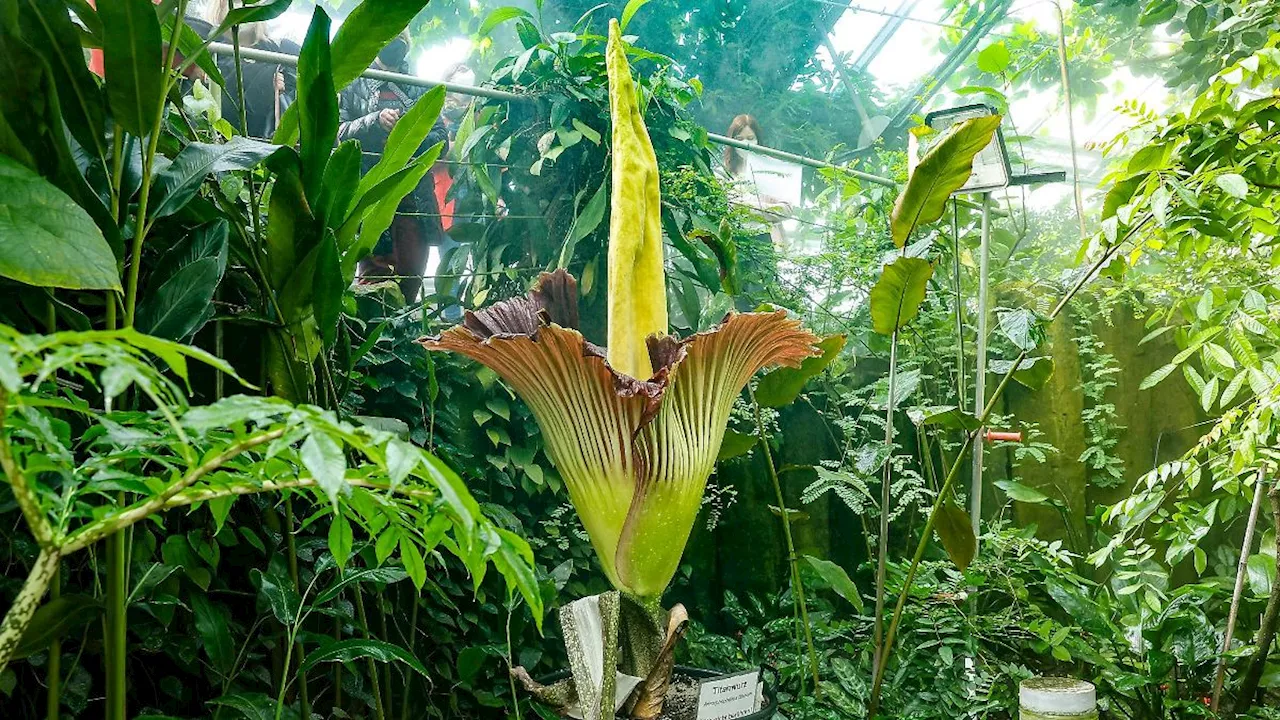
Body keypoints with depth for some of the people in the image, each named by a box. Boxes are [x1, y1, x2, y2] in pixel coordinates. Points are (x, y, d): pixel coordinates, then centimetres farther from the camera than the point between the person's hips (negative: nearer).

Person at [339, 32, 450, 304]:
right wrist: (375, 121, -16)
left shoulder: (419, 89, 21)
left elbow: (441, 137, 13)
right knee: (375, 269, -11)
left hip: (414, 193, 3)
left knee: (412, 271, 1)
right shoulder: (354, 84, 13)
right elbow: (338, 132, 0)